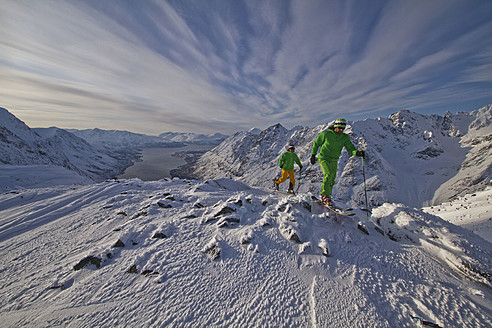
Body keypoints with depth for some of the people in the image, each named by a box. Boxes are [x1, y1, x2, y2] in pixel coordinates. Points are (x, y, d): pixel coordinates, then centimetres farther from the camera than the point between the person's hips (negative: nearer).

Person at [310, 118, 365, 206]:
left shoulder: (345, 137, 2)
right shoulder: (326, 134, -8)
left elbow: (350, 148, -5)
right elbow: (316, 143, 1)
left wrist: (357, 153, -27)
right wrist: (313, 155, -2)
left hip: (334, 161, 5)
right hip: (324, 158, -4)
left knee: (332, 180, 6)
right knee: (329, 175, -22)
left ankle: (326, 196, 22)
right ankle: (325, 195, -9)